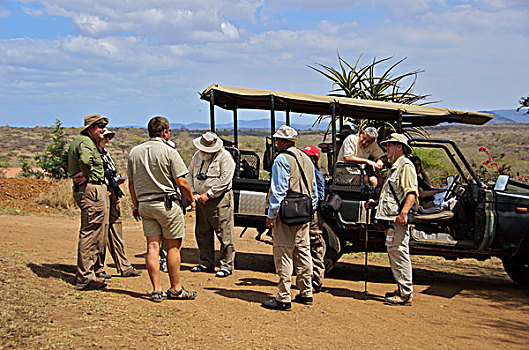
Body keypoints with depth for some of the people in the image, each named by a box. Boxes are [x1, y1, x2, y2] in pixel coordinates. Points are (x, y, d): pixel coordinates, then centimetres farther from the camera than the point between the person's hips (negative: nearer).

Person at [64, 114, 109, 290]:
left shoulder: (76, 141, 18)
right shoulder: (85, 142, -14)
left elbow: (66, 158, 35)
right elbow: (85, 160, -36)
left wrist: (76, 175, 23)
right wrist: (86, 176, -19)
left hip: (82, 190, 11)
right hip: (92, 189, -11)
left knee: (93, 234, 21)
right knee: (90, 234, -8)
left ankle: (95, 269, 34)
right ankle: (84, 278, -5)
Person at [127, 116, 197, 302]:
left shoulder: (135, 152, 7)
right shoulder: (169, 151, -10)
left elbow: (131, 183, 11)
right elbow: (181, 183, -12)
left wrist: (136, 205, 22)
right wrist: (191, 199, 4)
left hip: (145, 205, 6)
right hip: (167, 204, -5)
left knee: (152, 246, 5)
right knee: (173, 246, 4)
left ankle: (157, 290, 5)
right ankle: (176, 289, 10)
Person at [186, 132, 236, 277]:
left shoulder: (225, 157, -9)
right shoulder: (197, 156, 13)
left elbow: (224, 179, -16)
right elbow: (189, 175, 16)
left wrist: (208, 194, -16)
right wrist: (193, 193, 1)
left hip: (220, 200, -7)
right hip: (201, 200, 7)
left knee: (224, 234, -6)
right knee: (202, 233, 11)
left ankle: (226, 266, 0)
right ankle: (206, 263, 23)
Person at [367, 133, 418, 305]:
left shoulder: (406, 165, -8)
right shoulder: (394, 168, 24)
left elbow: (411, 193, -19)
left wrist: (403, 213, -28)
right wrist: (375, 202, 27)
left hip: (399, 221, -11)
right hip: (390, 219, 11)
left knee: (400, 254, -10)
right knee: (394, 254, 13)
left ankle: (406, 294, -8)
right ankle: (402, 289, 20)